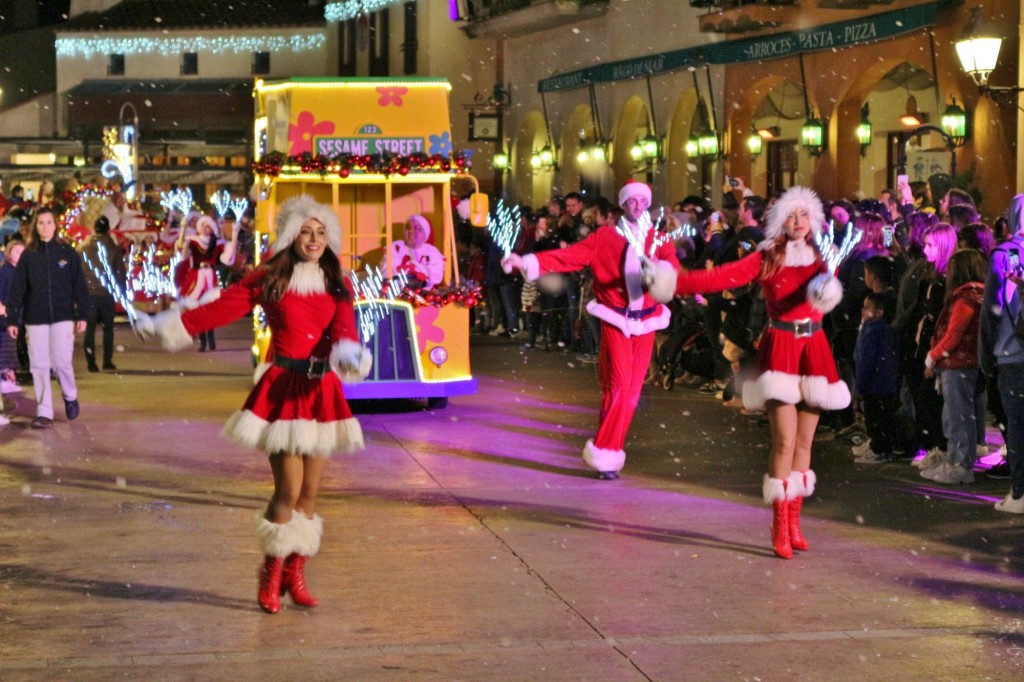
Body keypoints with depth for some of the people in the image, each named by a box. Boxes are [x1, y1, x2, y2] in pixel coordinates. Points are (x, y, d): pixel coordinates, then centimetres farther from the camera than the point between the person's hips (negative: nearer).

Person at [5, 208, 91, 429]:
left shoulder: (67, 252, 3)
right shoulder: (28, 255, 4)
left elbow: (80, 286, 3)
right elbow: (17, 288, 3)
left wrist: (82, 315, -3)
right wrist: (12, 319, -2)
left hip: (63, 317, -1)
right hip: (35, 319, 1)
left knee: (61, 361, -7)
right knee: (39, 365, 0)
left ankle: (70, 397, 21)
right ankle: (43, 413, 5)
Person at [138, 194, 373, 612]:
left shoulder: (336, 286, 9)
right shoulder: (268, 280, 0)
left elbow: (344, 327, -8)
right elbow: (220, 309, -3)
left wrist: (347, 352, -30)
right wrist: (168, 326, -8)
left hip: (323, 391, 4)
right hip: (284, 388, -4)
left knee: (310, 491, 6)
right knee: (289, 491, -8)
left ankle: (295, 575, 20)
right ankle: (271, 576, 8)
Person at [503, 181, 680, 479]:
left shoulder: (660, 239, 8)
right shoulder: (605, 237, 1)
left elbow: (672, 265, -11)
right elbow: (569, 256, -6)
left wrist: (663, 273, -35)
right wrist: (527, 262, -17)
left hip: (645, 322, 3)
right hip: (615, 319, -3)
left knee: (632, 390, 4)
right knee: (619, 384, -13)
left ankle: (609, 449, 13)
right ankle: (605, 453, -6)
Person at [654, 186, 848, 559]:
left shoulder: (821, 259, 8)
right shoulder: (765, 259, 2)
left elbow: (828, 286, -14)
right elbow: (722, 277, -9)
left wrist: (828, 288, -39)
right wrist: (671, 281, -19)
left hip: (813, 349, 3)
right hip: (779, 348, -3)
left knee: (804, 441, 6)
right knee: (784, 438, -11)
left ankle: (793, 521, 15)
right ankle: (780, 526, -6)